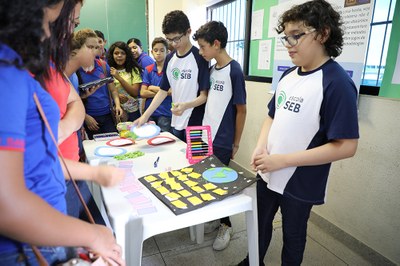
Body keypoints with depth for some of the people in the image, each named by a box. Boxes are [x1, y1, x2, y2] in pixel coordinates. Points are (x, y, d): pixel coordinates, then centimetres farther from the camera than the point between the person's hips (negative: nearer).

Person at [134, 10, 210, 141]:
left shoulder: (200, 57, -11)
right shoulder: (170, 58, 7)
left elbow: (205, 95, -12)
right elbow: (163, 91, 10)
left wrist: (185, 106, -31)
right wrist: (145, 115, 2)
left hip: (196, 124, -5)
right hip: (176, 122, 6)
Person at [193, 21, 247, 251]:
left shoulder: (234, 71, -15)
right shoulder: (213, 68, 6)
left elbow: (241, 110, -12)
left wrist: (236, 144, -7)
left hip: (222, 141, -7)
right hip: (208, 137, 7)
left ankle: (226, 225, 27)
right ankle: (216, 218, 35)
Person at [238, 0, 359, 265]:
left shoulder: (337, 83, -20)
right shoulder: (288, 75, 1)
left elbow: (346, 146, -23)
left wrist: (282, 160, -24)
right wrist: (261, 147, -8)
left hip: (300, 183, -7)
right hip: (268, 173, 7)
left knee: (293, 235, 18)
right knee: (260, 223, 25)